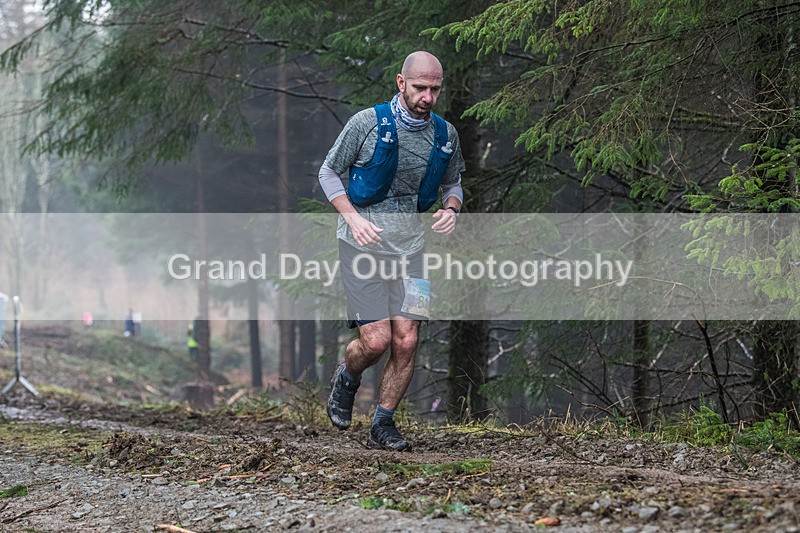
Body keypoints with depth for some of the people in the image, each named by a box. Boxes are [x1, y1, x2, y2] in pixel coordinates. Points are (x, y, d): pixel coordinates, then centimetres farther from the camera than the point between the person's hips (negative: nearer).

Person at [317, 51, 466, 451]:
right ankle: (347, 379, 23)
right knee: (376, 341, -11)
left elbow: (452, 182, 20)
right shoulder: (367, 123, -9)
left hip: (410, 246, 4)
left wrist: (451, 209, -3)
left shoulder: (446, 134, 4)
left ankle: (383, 425, 10)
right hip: (363, 243, -4)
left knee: (406, 341, -6)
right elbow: (329, 171, 0)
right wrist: (353, 217, -14)